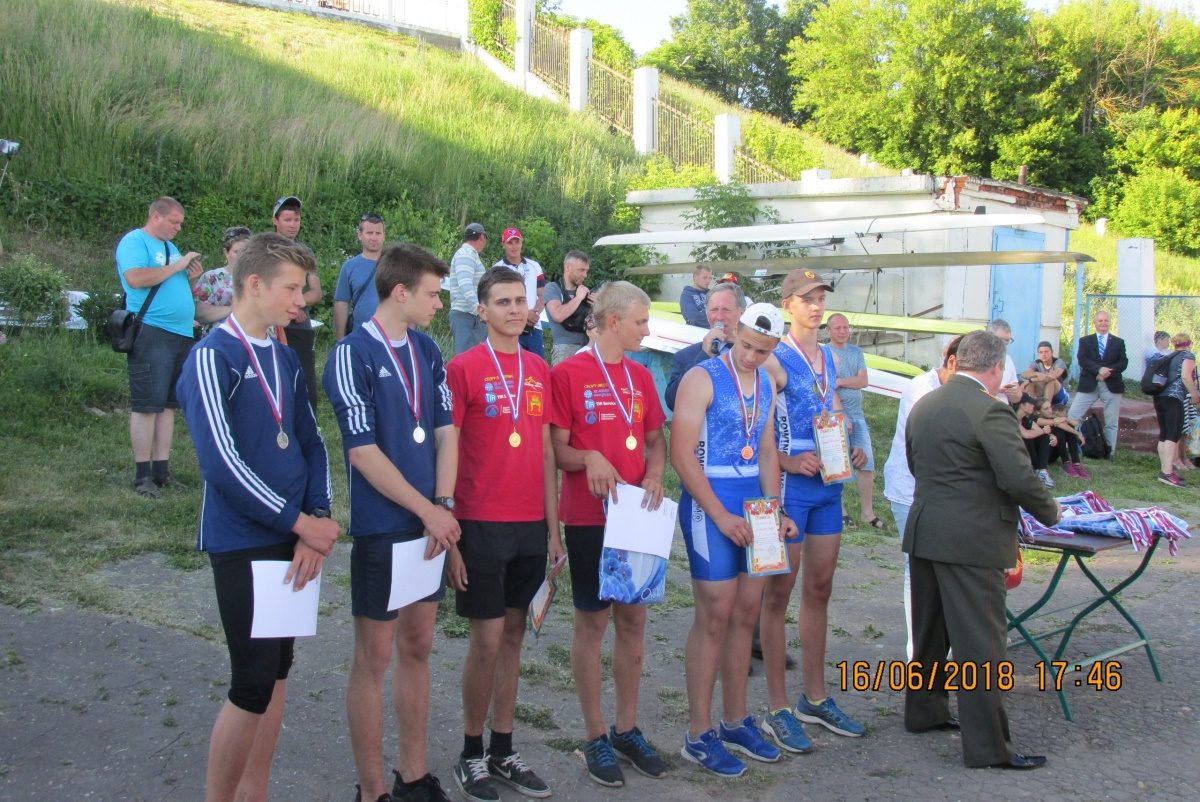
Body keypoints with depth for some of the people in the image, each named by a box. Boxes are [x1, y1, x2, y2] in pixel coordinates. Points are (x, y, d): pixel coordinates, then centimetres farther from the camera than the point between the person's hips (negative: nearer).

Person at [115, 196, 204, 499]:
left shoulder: (169, 246, 22)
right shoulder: (134, 241, -5)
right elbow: (135, 278, -22)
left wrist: (191, 276, 7)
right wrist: (177, 266, -15)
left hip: (181, 333, 9)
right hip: (151, 333, -9)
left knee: (168, 404, 10)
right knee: (147, 404, -7)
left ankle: (161, 470, 16)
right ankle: (142, 475, -3)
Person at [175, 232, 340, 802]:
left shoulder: (284, 360, 11)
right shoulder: (212, 358, -12)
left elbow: (311, 445, 11)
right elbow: (221, 462, -19)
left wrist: (316, 523, -4)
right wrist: (300, 523, -14)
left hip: (292, 540, 7)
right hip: (243, 543, -7)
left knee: (277, 675, 12)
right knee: (253, 685, -6)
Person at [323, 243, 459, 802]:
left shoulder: (427, 351, 8)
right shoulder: (352, 354, -13)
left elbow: (446, 431, 8)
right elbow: (364, 452, -16)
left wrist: (445, 505, -6)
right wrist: (427, 511, -13)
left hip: (431, 525, 7)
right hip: (381, 528, -7)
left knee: (417, 646, 14)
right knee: (374, 656, 3)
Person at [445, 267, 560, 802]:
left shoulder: (539, 371, 10)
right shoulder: (463, 368, -6)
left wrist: (553, 527, 11)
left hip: (531, 526, 5)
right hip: (481, 524, -5)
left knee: (513, 635, 11)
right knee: (488, 639, -1)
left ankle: (503, 752, 20)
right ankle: (471, 755, 14)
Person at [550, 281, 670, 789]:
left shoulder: (640, 376, 9)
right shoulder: (568, 373, -9)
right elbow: (557, 449, -8)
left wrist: (654, 475, -3)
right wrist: (589, 458, -27)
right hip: (588, 518, -6)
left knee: (632, 619, 10)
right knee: (592, 621, 3)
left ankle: (627, 729, 23)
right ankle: (596, 737, 14)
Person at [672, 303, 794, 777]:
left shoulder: (766, 385, 12)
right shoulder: (702, 378, -10)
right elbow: (681, 455, -15)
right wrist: (721, 517, -17)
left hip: (752, 507, 7)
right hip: (710, 506, -7)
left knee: (746, 616, 11)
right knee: (715, 618, -4)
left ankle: (736, 722, 23)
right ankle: (699, 735, 5)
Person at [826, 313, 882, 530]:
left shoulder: (856, 352, 13)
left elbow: (863, 381, 2)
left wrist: (840, 382, -12)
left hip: (857, 415, 5)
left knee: (867, 463, 1)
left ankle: (868, 512, 7)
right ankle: (839, 510, 12)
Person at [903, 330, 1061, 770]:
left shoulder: (923, 405, 9)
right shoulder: (990, 411, -17)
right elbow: (1019, 479, -19)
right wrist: (1050, 512, -2)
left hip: (923, 533, 8)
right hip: (971, 540, -8)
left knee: (930, 630, 21)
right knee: (981, 642, -2)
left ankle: (924, 711, 34)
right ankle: (988, 746, 3)